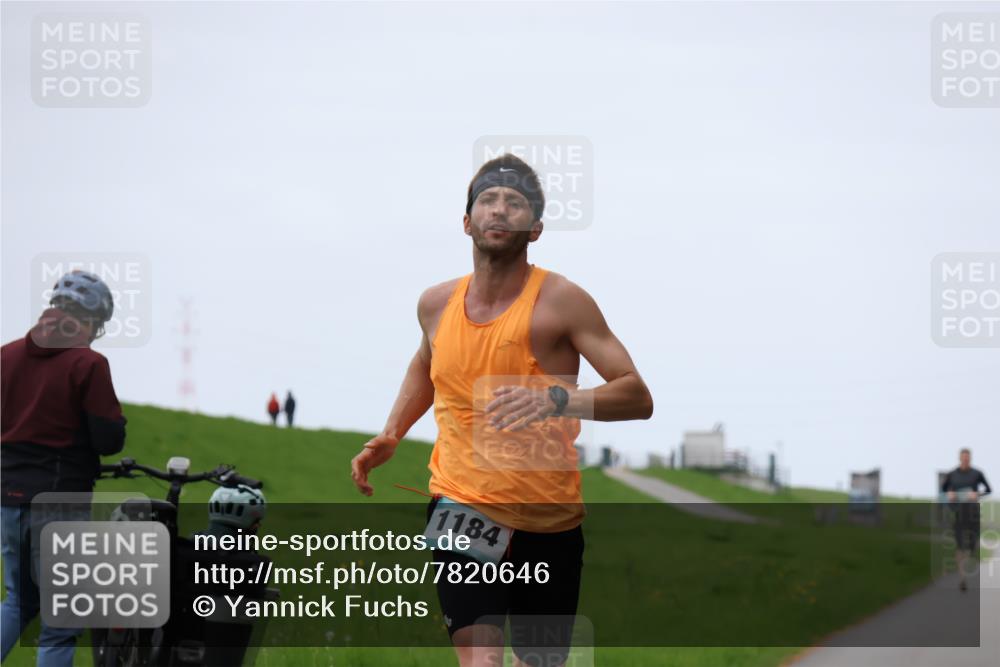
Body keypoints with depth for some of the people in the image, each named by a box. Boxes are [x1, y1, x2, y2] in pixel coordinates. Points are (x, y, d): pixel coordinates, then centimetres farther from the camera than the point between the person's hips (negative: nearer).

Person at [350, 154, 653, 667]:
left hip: (550, 521, -1)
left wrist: (558, 399, -33)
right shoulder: (437, 304, 3)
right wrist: (390, 436, 14)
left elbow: (637, 398, -16)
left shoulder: (561, 301, -10)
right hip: (462, 508, 1)